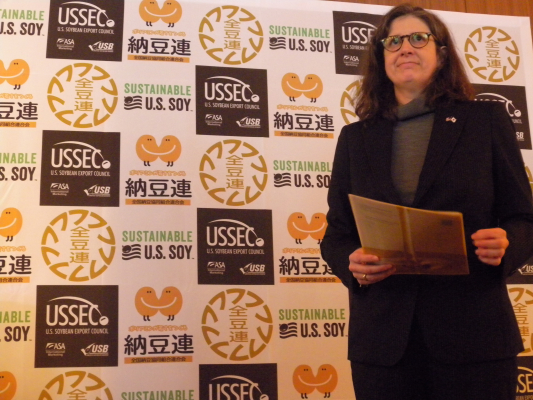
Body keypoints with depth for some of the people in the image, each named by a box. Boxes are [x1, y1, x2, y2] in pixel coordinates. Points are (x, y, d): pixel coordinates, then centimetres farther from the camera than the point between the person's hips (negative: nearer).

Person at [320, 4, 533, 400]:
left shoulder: (487, 121, 7)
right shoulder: (355, 137, 12)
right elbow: (336, 233, 11)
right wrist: (352, 263, -11)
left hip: (473, 333, -1)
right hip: (383, 338, 2)